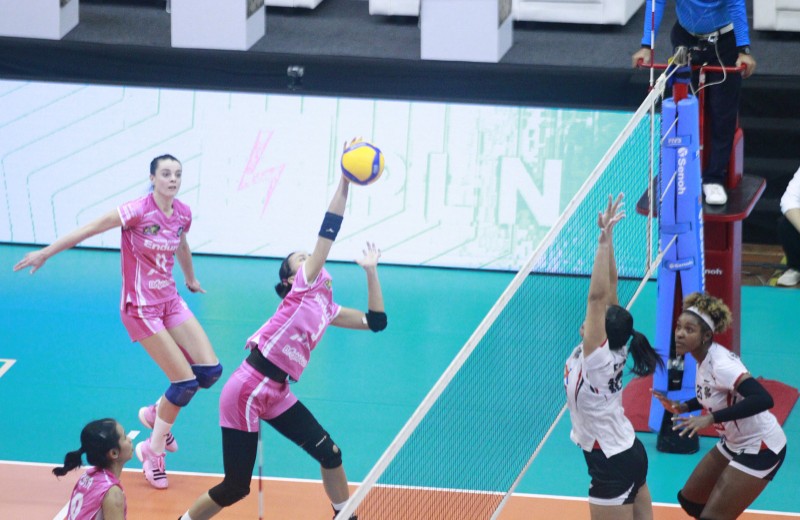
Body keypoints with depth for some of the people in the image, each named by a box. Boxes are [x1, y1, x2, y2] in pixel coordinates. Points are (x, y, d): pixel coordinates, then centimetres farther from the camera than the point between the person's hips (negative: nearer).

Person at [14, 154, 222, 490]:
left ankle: (157, 413, 23)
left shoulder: (182, 214, 1)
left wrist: (190, 279, 39)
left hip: (170, 301, 7)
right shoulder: (138, 211, -20)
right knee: (186, 381, -11)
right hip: (141, 308, -7)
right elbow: (88, 230, -17)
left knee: (210, 370, -2)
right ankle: (154, 451, 9)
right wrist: (45, 253, -15)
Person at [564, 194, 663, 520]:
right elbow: (608, 291, -4)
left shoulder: (597, 358, -22)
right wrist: (607, 239, -7)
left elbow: (598, 296, -31)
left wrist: (604, 241, -34)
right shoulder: (610, 350, -3)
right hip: (628, 453, 9)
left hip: (612, 466, -9)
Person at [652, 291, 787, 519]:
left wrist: (711, 418, -43)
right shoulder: (703, 358, -2)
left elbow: (763, 399, -40)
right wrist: (684, 407, 1)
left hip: (760, 449, -9)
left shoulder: (721, 363, -28)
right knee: (689, 500, 16)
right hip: (734, 445, 9)